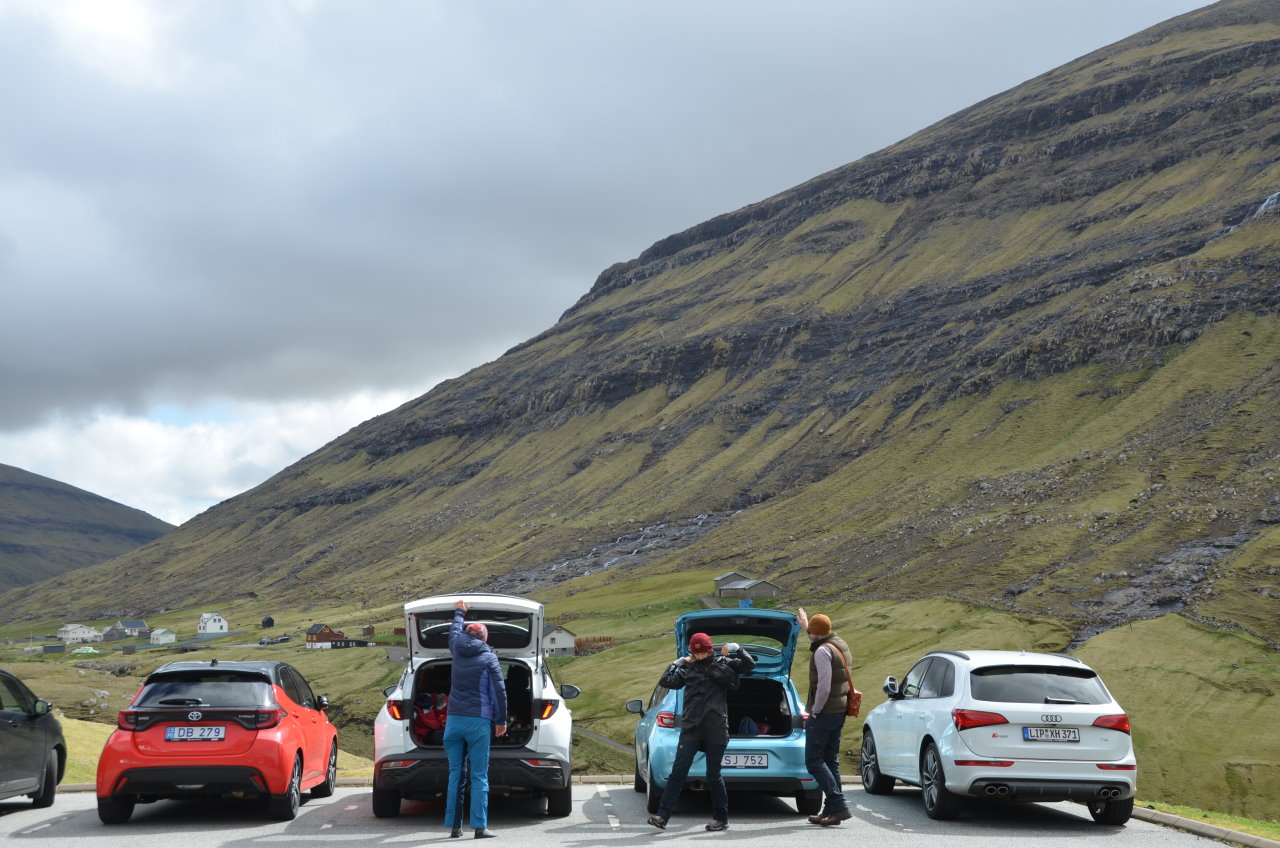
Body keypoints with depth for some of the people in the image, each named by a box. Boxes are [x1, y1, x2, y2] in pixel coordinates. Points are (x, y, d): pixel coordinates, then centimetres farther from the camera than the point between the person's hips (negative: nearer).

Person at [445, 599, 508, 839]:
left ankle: (454, 825, 4)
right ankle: (480, 826, -8)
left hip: (454, 720, 4)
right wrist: (501, 720, 5)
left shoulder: (457, 652, 9)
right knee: (479, 775, -3)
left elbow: (454, 632, 32)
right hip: (478, 721, -4)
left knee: (455, 773, 7)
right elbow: (499, 691, -4)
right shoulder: (489, 658, -1)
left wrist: (459, 613, 50)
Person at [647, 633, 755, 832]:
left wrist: (735, 649, -4)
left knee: (713, 775, 4)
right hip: (691, 728, 2)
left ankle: (721, 817, 19)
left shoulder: (722, 663, 7)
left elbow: (749, 664, 7)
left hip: (715, 729, -2)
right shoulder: (688, 669, 13)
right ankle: (662, 817, -6)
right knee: (678, 772, -4)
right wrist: (678, 662, 9)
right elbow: (665, 681, 9)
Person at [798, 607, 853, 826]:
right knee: (830, 760, 12)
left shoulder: (823, 651, -17)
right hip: (839, 711, 9)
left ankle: (839, 806, -14)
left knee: (814, 761, -6)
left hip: (824, 712, -9)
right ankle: (830, 811, 14)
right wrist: (805, 626, 45)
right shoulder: (839, 645, 12)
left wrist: (815, 711, -15)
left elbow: (824, 686, -24)